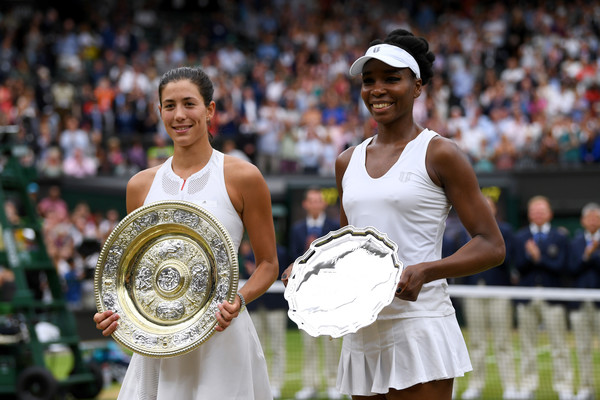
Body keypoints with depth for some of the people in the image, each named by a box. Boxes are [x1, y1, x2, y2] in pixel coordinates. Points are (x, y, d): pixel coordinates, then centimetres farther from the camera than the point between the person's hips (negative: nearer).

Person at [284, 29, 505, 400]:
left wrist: (424, 271, -21)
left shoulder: (439, 154, -3)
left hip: (418, 327, -6)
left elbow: (491, 246, -6)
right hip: (362, 334, 6)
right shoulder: (348, 161, 15)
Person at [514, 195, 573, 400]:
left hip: (552, 297, -2)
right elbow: (519, 266, 0)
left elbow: (561, 267, -4)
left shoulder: (560, 236, 5)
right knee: (527, 345, 4)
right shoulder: (520, 236, 11)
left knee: (559, 345, -3)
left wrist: (539, 258, -13)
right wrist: (530, 256, -18)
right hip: (526, 298, 2)